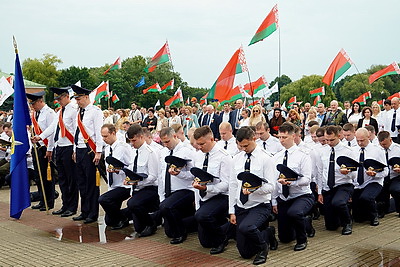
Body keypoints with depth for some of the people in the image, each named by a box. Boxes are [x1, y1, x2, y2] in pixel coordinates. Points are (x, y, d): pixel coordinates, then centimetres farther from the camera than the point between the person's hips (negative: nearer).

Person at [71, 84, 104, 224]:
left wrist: (98, 152, -16)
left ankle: (93, 214, 5)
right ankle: (84, 212, 21)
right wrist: (75, 150, 18)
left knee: (92, 183, -3)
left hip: (90, 151, -8)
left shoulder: (95, 111, -7)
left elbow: (99, 132, -12)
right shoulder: (79, 112, 17)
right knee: (81, 182, 12)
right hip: (80, 150, 8)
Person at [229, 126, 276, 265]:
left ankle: (262, 246, -4)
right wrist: (232, 211, 4)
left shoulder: (265, 158, -9)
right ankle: (267, 234, 30)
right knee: (245, 253, 4)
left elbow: (270, 186, -12)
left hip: (260, 206, -5)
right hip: (240, 207, 5)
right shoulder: (237, 159, 6)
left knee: (245, 227, -36)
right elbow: (233, 185, 7)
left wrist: (254, 190, -32)